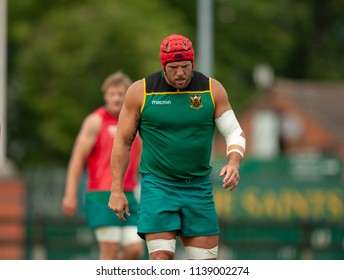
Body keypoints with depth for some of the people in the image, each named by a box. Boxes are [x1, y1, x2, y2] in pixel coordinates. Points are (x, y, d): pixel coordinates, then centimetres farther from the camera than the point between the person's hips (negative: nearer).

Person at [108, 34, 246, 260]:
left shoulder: (212, 89, 1)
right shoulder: (141, 91, -3)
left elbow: (235, 132, 5)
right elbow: (123, 141, 3)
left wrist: (234, 163, -16)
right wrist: (117, 190, -1)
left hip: (199, 188, 3)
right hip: (157, 187, -3)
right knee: (161, 259, -15)